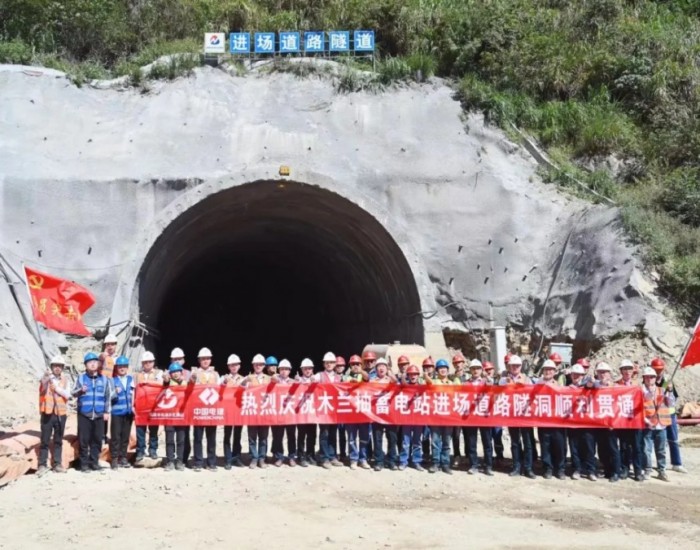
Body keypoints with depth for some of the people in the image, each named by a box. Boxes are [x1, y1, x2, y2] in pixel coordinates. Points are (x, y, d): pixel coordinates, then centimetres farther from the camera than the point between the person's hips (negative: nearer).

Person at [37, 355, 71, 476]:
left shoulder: (65, 380, 6)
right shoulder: (46, 377, -3)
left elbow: (67, 394, -5)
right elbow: (43, 386, -27)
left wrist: (57, 388, -20)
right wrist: (47, 377, -49)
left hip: (61, 413, 3)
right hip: (47, 412, -3)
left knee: (58, 440, 10)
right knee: (45, 440, 0)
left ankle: (57, 463, 17)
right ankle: (42, 464, 6)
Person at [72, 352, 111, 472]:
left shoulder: (104, 379, 7)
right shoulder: (81, 378, 4)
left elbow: (108, 396, 8)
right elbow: (73, 393, 1)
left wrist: (107, 411, 4)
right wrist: (80, 391, -20)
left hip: (99, 414, 2)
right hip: (84, 414, -1)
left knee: (97, 439, 5)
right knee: (84, 439, 0)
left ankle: (94, 462, 16)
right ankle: (84, 463, 9)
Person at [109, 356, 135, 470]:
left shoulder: (130, 379, 11)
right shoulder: (113, 380, -2)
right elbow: (109, 396, -10)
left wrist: (133, 407, 10)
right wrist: (115, 392, -29)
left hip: (128, 412, 4)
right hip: (116, 412, -4)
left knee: (125, 436, 8)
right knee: (116, 436, -4)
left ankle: (123, 457, 16)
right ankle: (114, 459, 1)